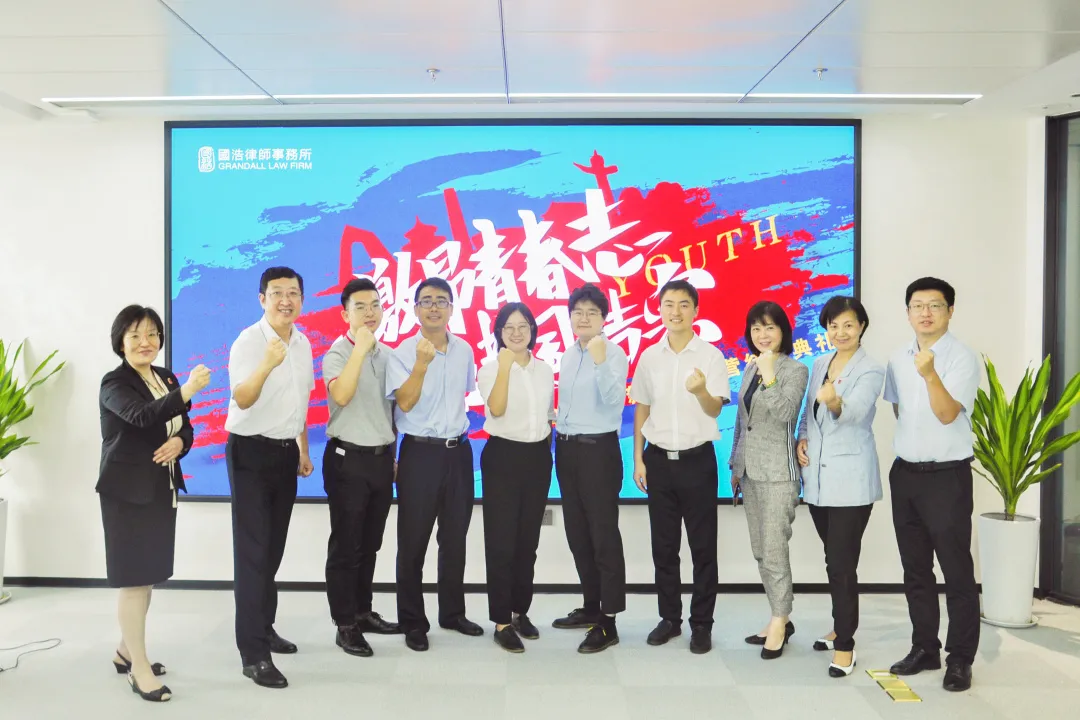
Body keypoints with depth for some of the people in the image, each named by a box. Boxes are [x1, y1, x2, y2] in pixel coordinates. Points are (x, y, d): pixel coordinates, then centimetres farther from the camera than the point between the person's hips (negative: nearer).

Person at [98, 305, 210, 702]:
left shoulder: (166, 378, 8)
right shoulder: (114, 383, -13)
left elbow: (185, 428, 11)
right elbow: (141, 416, -32)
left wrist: (179, 442, -12)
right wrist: (186, 391, -46)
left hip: (161, 490, 7)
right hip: (127, 491, -7)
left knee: (148, 575, 16)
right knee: (134, 578, -2)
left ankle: (125, 651, 32)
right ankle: (139, 667, 7)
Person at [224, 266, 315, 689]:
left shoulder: (303, 343, 6)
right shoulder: (248, 341, -16)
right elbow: (242, 400, -31)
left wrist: (303, 450, 19)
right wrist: (267, 365, -49)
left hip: (286, 451, 7)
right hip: (251, 451, -7)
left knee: (274, 547, 14)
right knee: (253, 550, -5)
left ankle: (264, 627, 28)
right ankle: (253, 653, -1)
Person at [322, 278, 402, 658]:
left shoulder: (388, 354, 10)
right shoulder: (337, 353, -9)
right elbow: (341, 395, -29)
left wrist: (395, 454, 15)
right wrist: (361, 347, -28)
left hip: (382, 457, 6)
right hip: (349, 458, -6)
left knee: (370, 544, 16)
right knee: (346, 545, 2)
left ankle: (363, 612, 28)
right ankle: (345, 625, 11)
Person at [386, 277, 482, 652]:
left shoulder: (464, 350, 5)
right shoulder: (403, 352, -9)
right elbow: (405, 402, -20)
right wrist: (422, 364, -30)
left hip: (458, 451, 5)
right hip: (420, 452, -4)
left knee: (455, 537, 15)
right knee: (413, 542, 4)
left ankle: (452, 612, 30)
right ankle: (413, 622, 17)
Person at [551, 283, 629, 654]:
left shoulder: (614, 353, -11)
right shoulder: (567, 354, 12)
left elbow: (614, 400, -25)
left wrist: (600, 361, -35)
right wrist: (559, 435, 13)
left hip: (598, 449, -8)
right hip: (567, 448, 8)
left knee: (604, 535, -3)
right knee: (577, 534, 15)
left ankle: (609, 623, 4)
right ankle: (591, 607, 29)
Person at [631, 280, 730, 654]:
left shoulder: (711, 355, -5)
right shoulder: (649, 357, 5)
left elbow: (715, 410, -12)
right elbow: (641, 409, 10)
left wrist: (701, 391, -34)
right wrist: (638, 459, 5)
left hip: (697, 459, -3)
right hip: (659, 459, 3)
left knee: (703, 545, 5)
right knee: (663, 545, 10)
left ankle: (701, 623, 17)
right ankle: (669, 618, 24)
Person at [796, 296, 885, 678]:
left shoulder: (871, 371, -8)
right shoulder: (819, 365, 10)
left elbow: (853, 412, -25)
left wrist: (835, 401, -46)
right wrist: (802, 439, 0)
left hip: (851, 479, -6)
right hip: (818, 475, 6)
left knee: (842, 562, -6)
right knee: (834, 559, 16)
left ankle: (845, 645, 2)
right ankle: (842, 627, 31)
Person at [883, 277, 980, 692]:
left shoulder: (963, 358, -11)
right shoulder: (898, 359, 7)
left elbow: (947, 414, -23)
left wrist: (930, 375, -36)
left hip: (947, 475, -6)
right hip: (904, 473, 6)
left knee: (957, 572, 1)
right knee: (915, 570, 14)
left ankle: (960, 659, 14)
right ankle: (924, 649, 27)